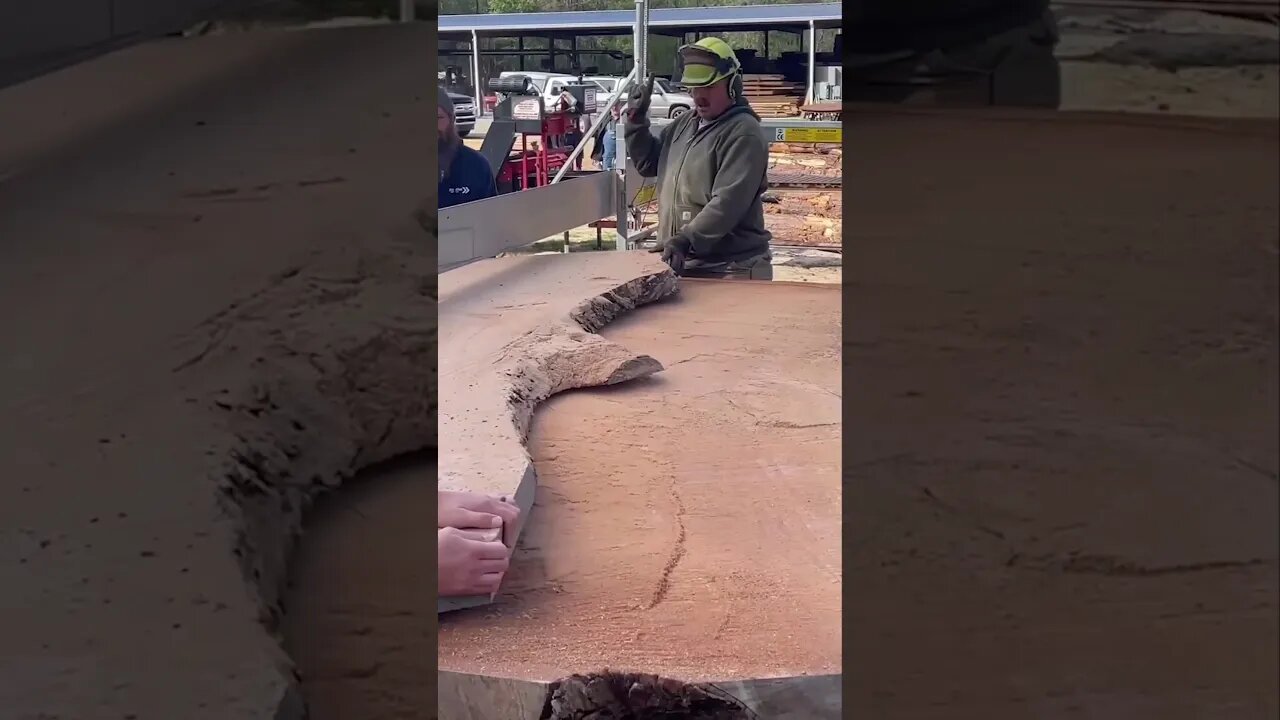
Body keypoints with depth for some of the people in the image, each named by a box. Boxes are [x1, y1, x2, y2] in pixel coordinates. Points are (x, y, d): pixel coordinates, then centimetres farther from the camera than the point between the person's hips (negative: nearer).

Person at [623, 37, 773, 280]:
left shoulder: (743, 133, -14)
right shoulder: (684, 124, 14)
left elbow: (728, 202, -24)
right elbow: (648, 163, 25)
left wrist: (687, 239, -32)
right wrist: (636, 120, 11)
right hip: (679, 264, 8)